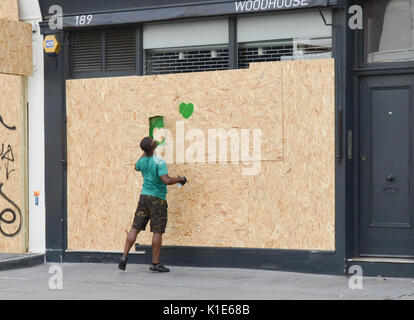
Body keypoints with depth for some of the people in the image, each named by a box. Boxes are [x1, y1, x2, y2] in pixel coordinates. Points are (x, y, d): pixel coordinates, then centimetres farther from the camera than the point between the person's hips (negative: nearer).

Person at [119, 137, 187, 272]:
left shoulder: (142, 161, 6)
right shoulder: (159, 162, -15)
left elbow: (136, 167, 31)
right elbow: (166, 180, -24)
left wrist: (145, 153, 35)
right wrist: (180, 179, -8)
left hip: (144, 196, 6)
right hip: (157, 199, -6)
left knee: (135, 228, 7)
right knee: (157, 232, -1)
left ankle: (124, 256, 1)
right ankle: (155, 263, 2)